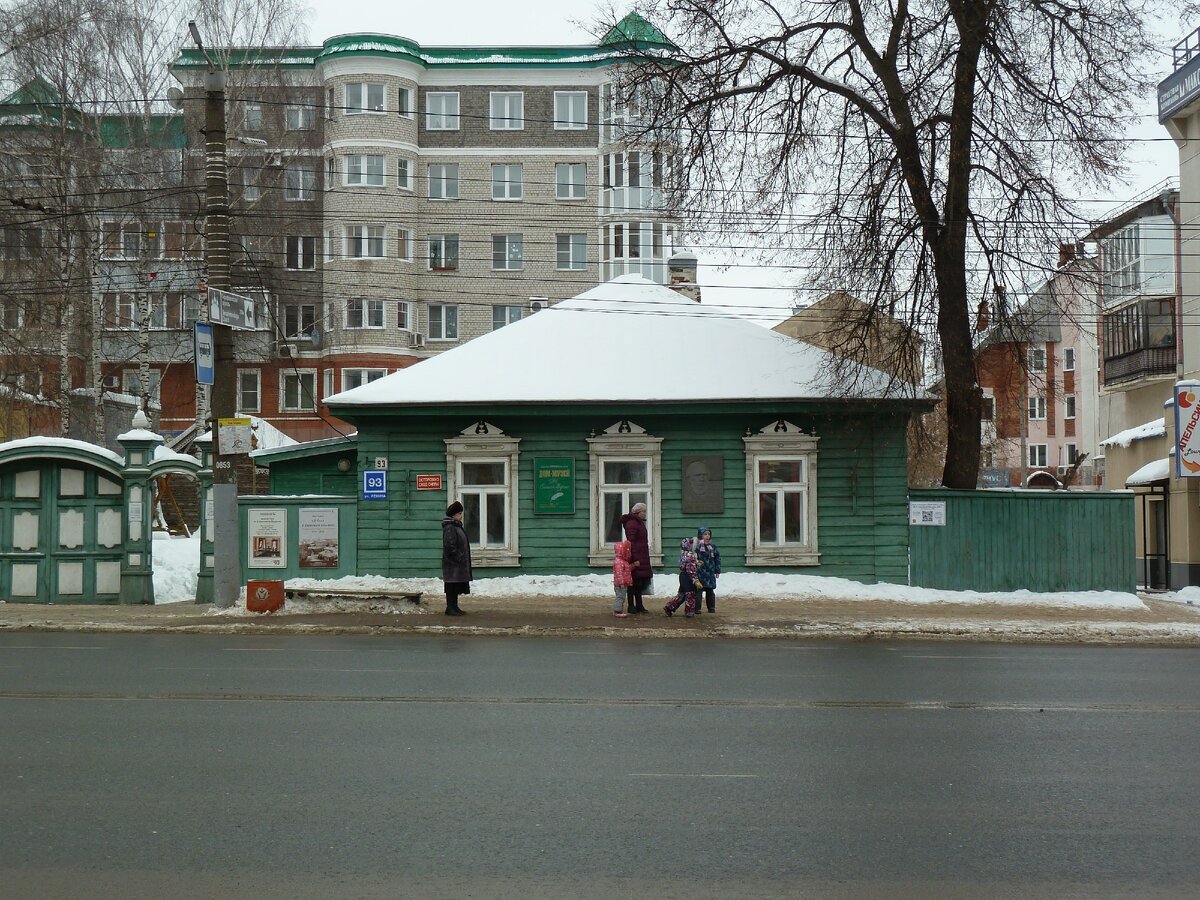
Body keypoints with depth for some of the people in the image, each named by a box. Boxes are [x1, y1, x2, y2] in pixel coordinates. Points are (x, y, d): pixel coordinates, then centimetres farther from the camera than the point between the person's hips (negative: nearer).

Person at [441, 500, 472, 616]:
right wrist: (459, 558, -20)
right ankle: (451, 608, -1)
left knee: (457, 588, 13)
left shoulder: (458, 527, 16)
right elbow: (450, 546, -21)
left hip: (459, 564, 10)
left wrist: (464, 559, 17)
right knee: (452, 586, -5)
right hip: (452, 563, -10)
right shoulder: (449, 528, -16)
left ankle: (454, 607, 19)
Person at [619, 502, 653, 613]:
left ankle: (639, 605, 17)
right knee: (634, 581, -5)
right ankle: (631, 606, -1)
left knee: (640, 583, 12)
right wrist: (634, 559, -24)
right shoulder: (632, 523, -14)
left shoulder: (639, 523, 18)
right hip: (636, 557, -10)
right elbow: (631, 542, -20)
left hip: (642, 557, 10)